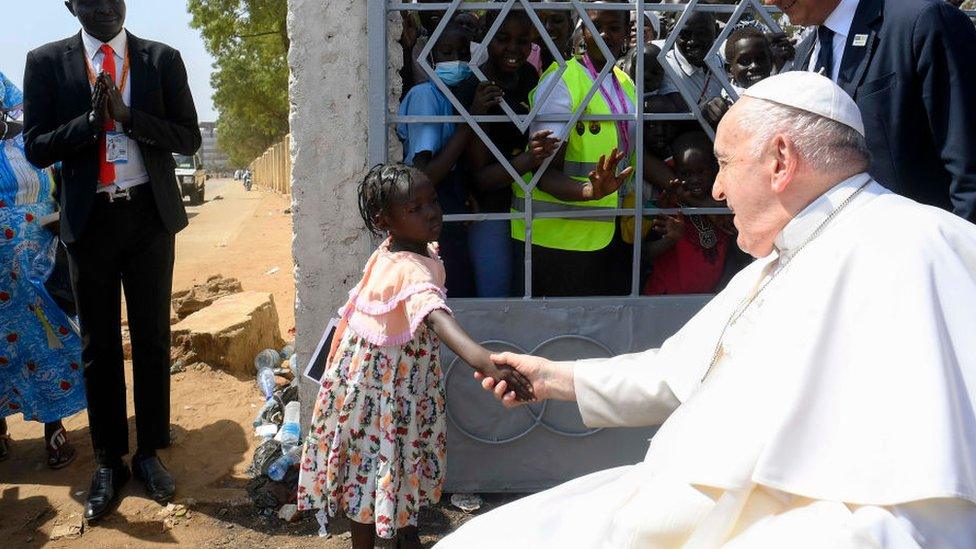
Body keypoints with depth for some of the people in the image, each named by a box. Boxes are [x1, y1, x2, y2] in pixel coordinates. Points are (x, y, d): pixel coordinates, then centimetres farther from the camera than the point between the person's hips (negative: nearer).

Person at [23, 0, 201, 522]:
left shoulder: (162, 59, 0)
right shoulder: (47, 62, 0)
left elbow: (188, 137, -3)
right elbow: (36, 148, -3)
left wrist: (126, 114, -17)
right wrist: (91, 119, -18)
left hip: (149, 214, 0)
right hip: (89, 218, 0)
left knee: (152, 337, 7)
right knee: (99, 344, 8)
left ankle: (150, 452, 21)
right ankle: (108, 460, 20)